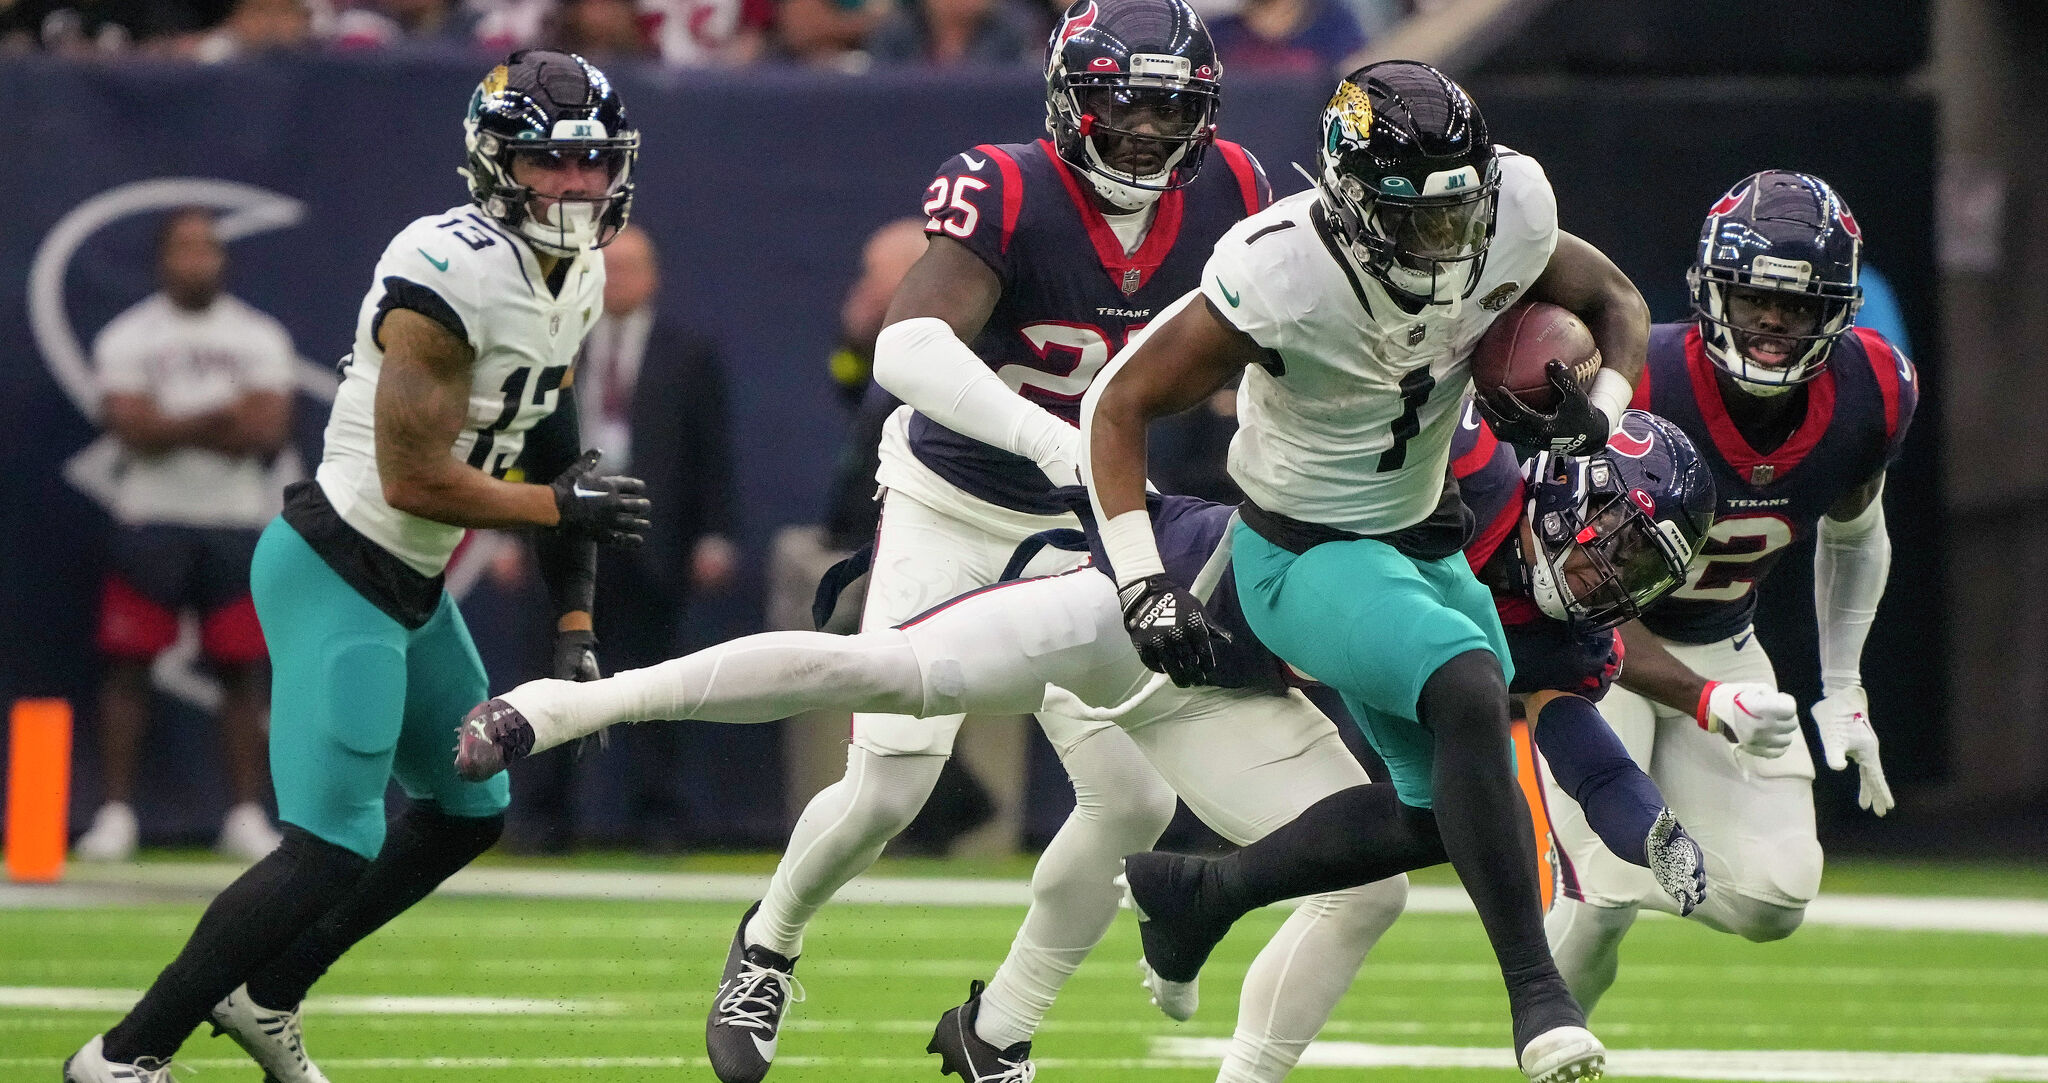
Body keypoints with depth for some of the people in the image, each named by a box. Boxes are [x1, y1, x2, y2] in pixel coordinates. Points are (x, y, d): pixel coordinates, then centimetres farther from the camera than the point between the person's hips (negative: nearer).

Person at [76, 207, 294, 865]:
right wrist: (222, 416, -15)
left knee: (242, 671, 1)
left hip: (237, 522, 1)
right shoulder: (127, 338, 1)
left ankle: (247, 817, 5)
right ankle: (116, 815, -2)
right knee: (128, 665, -4)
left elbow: (269, 433, -7)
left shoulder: (260, 338, 6)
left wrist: (172, 425, -14)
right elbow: (133, 430, -13)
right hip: (150, 520, -1)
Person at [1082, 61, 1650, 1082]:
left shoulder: (1509, 223, -17)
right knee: (1471, 688, -31)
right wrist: (1143, 584, -25)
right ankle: (1536, 990, -24)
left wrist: (1596, 410, -16)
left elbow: (1615, 302, 5)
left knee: (1440, 805, 13)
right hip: (1305, 558, -7)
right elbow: (1120, 406, -20)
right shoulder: (1277, 277, -31)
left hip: (1422, 540, 7)